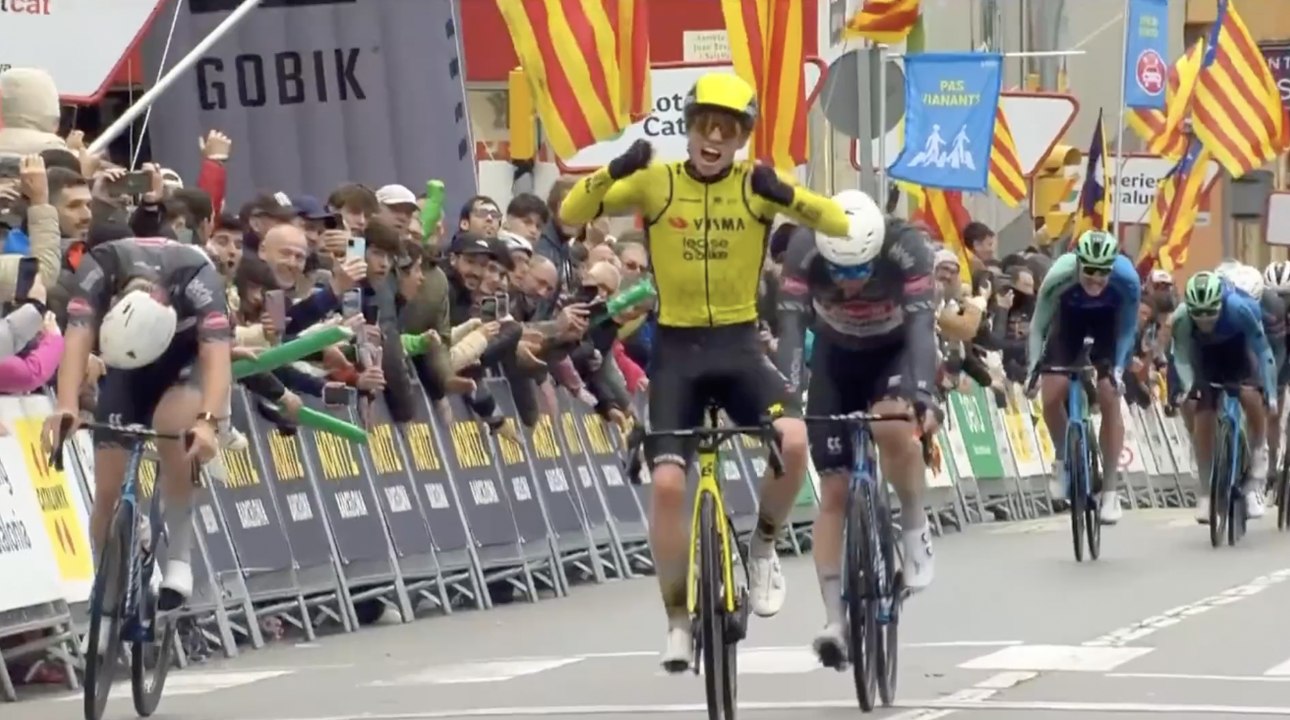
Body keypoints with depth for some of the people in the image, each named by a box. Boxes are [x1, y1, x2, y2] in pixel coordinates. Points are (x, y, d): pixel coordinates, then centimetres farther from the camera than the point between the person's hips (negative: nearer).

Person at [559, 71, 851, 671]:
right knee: (667, 482, -13)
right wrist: (615, 171, -29)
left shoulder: (755, 185, -4)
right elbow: (570, 215, -12)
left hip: (740, 345, 0)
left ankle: (762, 547, 3)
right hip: (677, 349, 0)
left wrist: (785, 194, -30)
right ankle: (678, 619, 6)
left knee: (794, 442, -26)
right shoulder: (656, 183, -4)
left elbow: (842, 225, -13)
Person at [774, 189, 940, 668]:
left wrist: (922, 396, -55)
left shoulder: (908, 248, -33)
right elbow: (791, 328, -34)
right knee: (834, 490, -8)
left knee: (893, 427, -35)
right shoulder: (804, 250, -30)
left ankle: (915, 526, -9)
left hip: (895, 351, -2)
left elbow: (922, 325, -40)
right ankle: (834, 621, -7)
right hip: (836, 357, 2)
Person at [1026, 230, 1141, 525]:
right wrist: (1034, 365, -34)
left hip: (1108, 317, -1)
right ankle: (1063, 458, 19)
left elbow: (1128, 329, -21)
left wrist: (1119, 368, -30)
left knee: (1109, 398, -11)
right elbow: (1039, 325, -24)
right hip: (1070, 314, 1)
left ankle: (1110, 490, -3)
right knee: (1050, 397, -10)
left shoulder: (1127, 279, -37)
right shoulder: (1059, 276, -38)